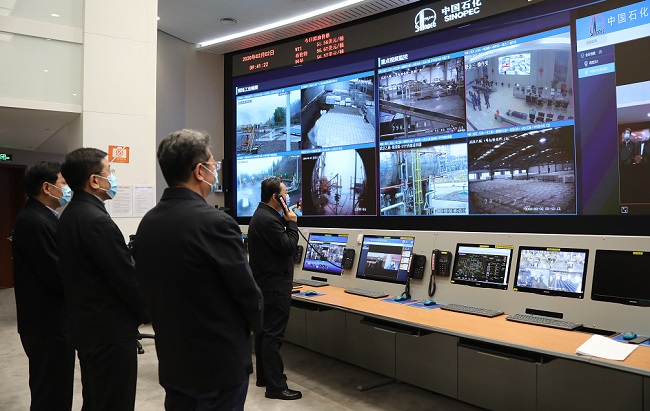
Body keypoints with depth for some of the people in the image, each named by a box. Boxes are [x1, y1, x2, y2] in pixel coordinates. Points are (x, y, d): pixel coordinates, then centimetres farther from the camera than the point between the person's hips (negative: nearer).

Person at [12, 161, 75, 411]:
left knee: (51, 390, 21)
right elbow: (58, 276, -24)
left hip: (50, 320, 10)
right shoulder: (35, 221, -21)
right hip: (49, 324, -10)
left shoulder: (39, 217, 11)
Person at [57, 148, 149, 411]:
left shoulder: (69, 215, 8)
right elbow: (126, 278, -20)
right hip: (110, 330, -10)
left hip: (87, 325, 10)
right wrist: (146, 313, -3)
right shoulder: (98, 221, -23)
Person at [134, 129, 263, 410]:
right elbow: (247, 291, -16)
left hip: (172, 361, 7)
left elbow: (149, 289, 8)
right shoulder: (215, 223, -23)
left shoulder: (146, 224, 0)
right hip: (220, 363, -7)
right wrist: (254, 324, 5)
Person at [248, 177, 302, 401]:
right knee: (273, 335, -6)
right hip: (274, 286, -11)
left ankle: (263, 376, 28)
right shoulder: (268, 219, -22)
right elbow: (288, 247, -18)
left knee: (264, 331, 17)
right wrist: (292, 223, -10)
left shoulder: (262, 215, 13)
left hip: (265, 283, 11)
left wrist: (286, 222, 8)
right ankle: (275, 386, 2)